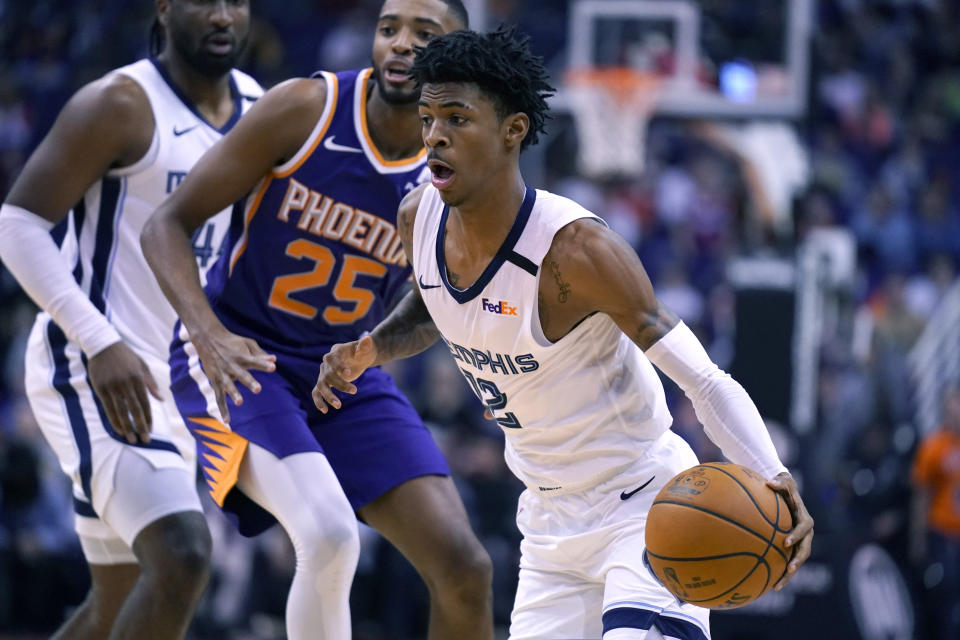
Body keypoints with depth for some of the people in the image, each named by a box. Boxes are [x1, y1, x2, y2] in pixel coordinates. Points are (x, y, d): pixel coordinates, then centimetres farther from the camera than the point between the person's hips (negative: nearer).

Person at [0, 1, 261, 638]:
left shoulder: (258, 107, 11)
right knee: (182, 555, -26)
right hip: (92, 372, -9)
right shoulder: (121, 104, -13)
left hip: (173, 384, 9)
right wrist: (100, 343, -25)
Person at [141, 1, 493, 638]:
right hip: (237, 358, -5)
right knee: (330, 535, -29)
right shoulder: (307, 109, -15)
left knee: (464, 567, -6)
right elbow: (167, 224, -13)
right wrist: (210, 334, -29)